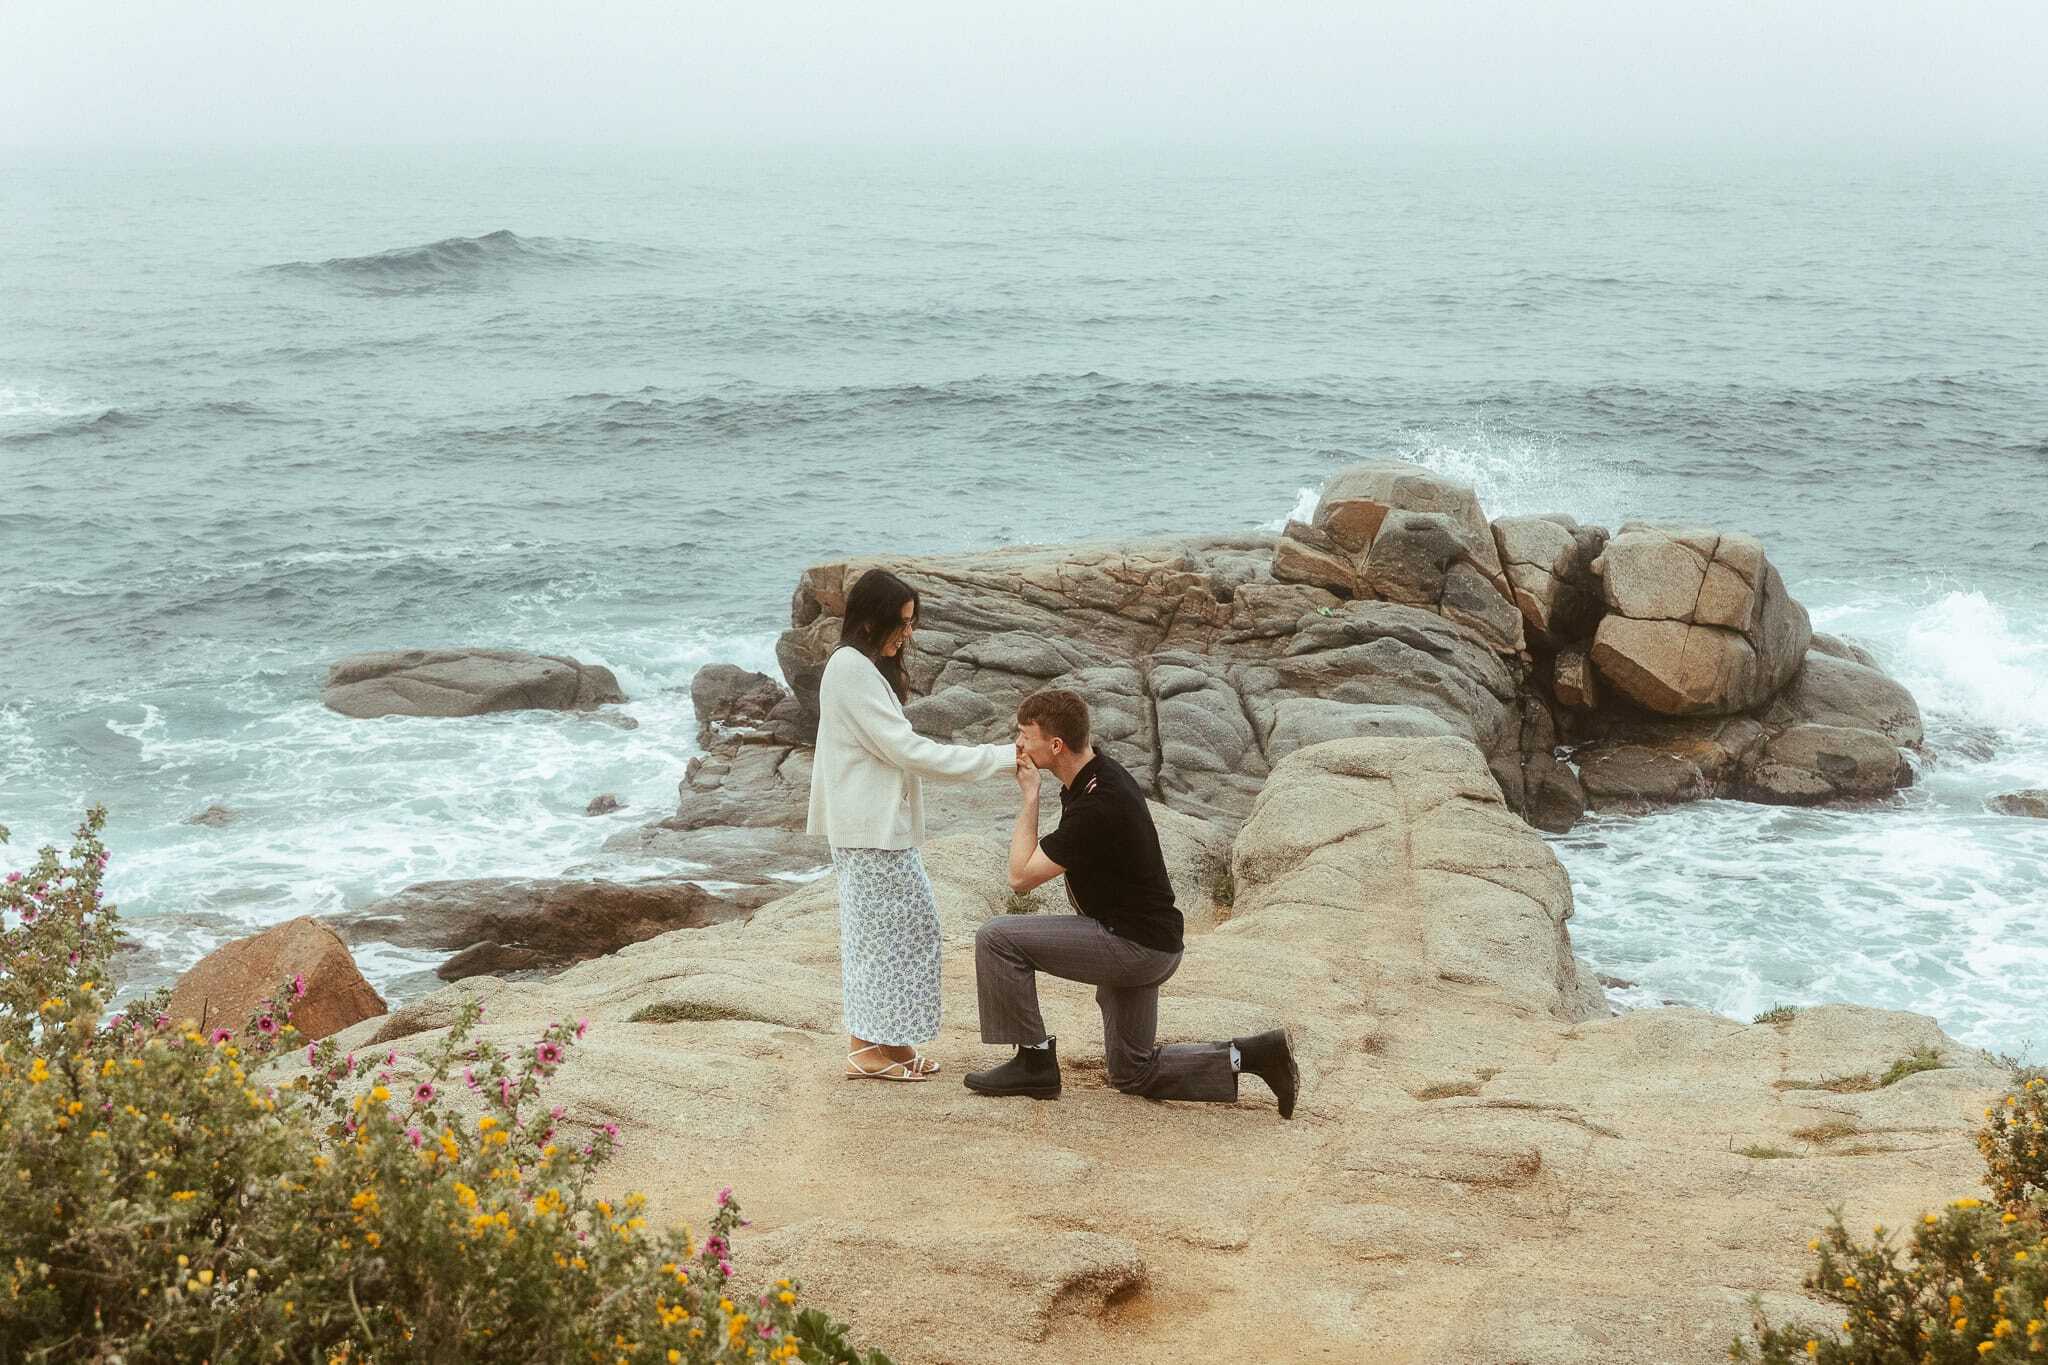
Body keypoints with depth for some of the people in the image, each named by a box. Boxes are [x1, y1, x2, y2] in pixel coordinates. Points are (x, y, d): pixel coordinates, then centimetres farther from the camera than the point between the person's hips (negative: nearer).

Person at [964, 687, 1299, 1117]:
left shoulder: (1097, 807, -26)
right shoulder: (1099, 773, 5)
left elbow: (1020, 876, -18)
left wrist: (1030, 797, -14)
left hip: (1134, 944, -10)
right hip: (1146, 944, 10)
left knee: (997, 939, -14)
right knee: (1133, 1073, 18)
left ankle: (1035, 1064, -3)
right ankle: (1254, 1055, 12)